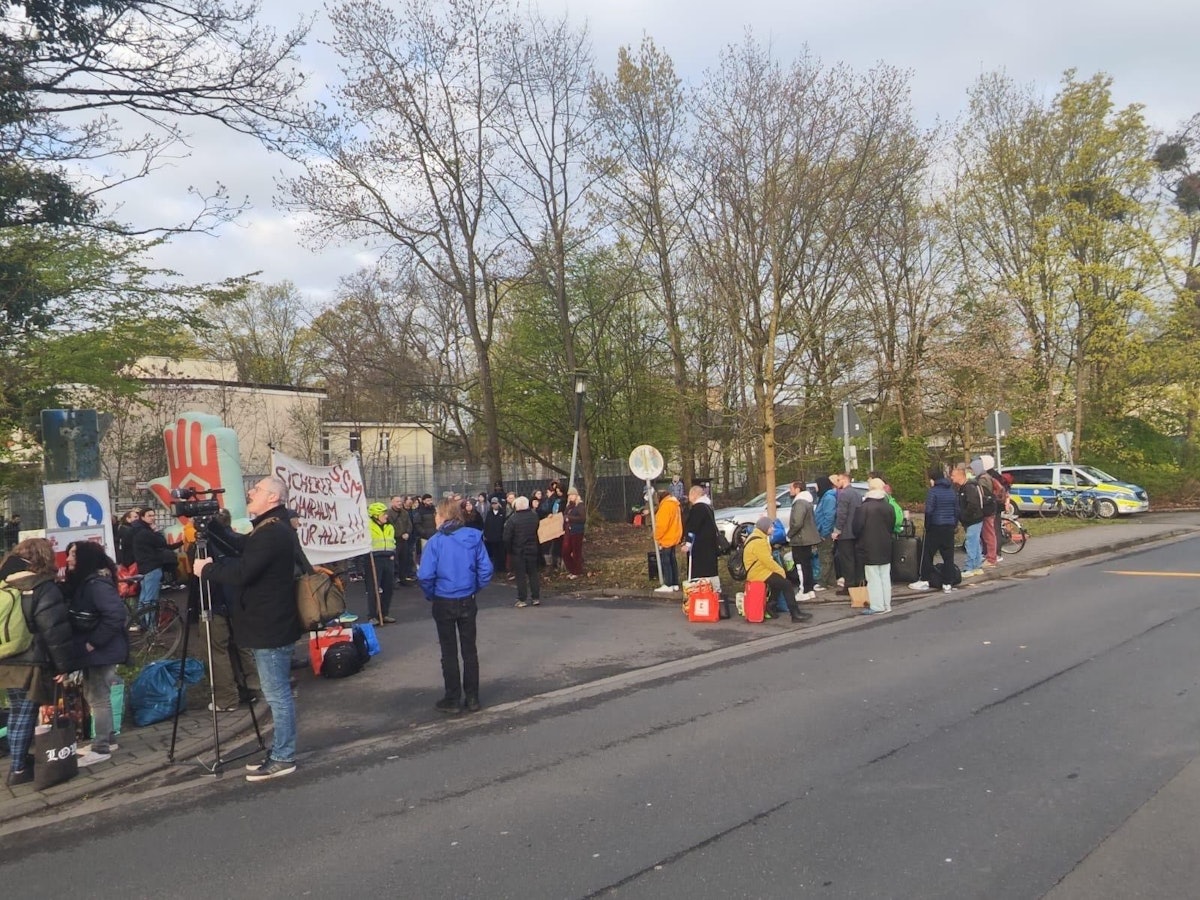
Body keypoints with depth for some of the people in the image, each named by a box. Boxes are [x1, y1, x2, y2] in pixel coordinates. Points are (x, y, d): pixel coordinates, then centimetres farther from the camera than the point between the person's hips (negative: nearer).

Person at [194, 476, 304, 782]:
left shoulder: (272, 534, -21)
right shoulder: (277, 530, 14)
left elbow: (240, 573, -25)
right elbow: (241, 545, 25)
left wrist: (207, 568, -10)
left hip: (270, 629, -11)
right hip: (272, 625, 11)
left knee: (277, 694, -2)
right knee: (278, 693, 16)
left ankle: (282, 758, 6)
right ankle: (281, 751, 26)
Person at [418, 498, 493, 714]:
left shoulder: (436, 541, -15)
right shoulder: (474, 537, -5)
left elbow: (425, 575, -20)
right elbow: (486, 569, -6)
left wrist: (430, 595, -3)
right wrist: (475, 589, 8)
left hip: (443, 603, -3)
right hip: (467, 602, 3)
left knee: (449, 652, 10)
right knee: (469, 649, 14)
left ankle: (452, 699, 17)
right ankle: (472, 698, 19)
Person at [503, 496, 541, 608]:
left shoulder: (512, 519, -17)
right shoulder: (534, 516, -4)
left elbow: (507, 538, -14)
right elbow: (537, 532, 7)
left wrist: (509, 550, -2)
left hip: (517, 552, -3)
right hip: (532, 550, 3)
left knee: (520, 576, 4)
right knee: (533, 574, 13)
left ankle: (522, 600, 7)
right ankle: (536, 598, 15)